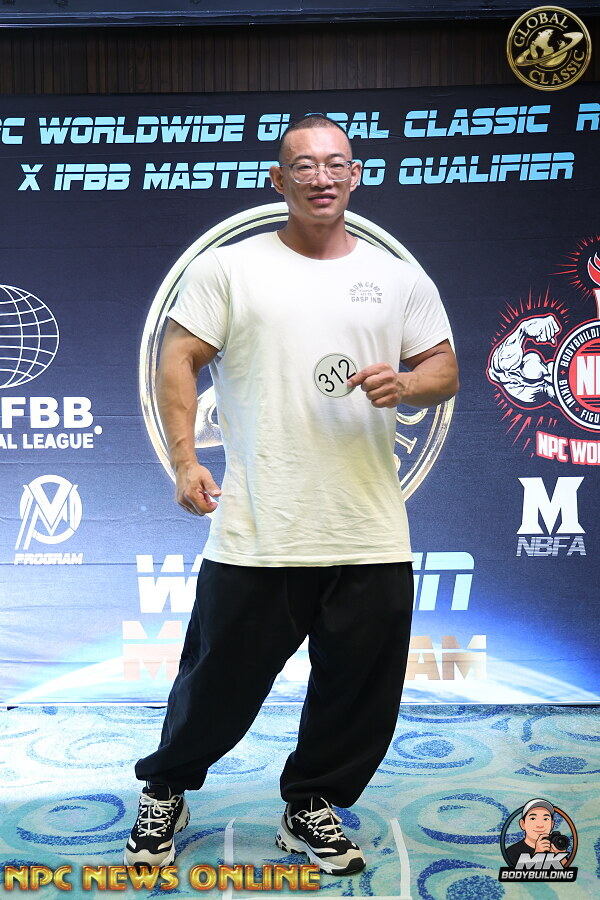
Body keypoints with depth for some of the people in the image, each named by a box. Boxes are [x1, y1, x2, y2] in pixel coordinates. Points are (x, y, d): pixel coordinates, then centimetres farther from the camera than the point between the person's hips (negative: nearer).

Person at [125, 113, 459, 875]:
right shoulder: (228, 268, 4)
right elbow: (178, 361, 1)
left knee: (360, 689, 11)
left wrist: (404, 385, -9)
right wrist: (185, 459, -10)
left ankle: (312, 806, 34)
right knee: (221, 681, 9)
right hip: (255, 535, -2)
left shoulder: (400, 279, 12)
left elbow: (445, 370, 13)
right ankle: (164, 793, 35)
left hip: (373, 538, 3)